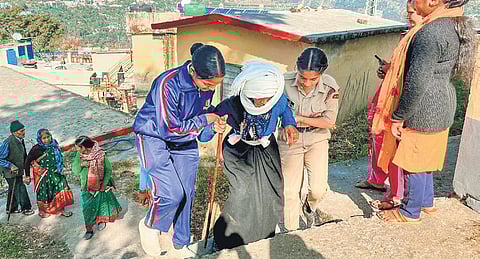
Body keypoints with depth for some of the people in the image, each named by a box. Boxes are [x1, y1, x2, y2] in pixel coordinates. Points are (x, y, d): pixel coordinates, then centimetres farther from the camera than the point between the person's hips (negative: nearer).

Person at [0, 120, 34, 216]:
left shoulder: (20, 140, 0)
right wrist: (10, 166, -27)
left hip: (19, 170, 8)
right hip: (10, 172, -8)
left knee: (15, 189, 20)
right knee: (20, 189, 0)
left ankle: (11, 209, 37)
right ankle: (25, 208, 17)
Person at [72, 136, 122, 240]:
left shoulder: (100, 154, -18)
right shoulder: (78, 155, -8)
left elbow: (108, 169, -10)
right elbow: (75, 171, -5)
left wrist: (105, 183, -15)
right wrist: (80, 164, -25)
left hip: (100, 185, -2)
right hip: (87, 187, 2)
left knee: (103, 203, 15)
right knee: (88, 208, 7)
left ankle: (101, 220, 44)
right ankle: (89, 230, 23)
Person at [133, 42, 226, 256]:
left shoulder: (209, 85, -11)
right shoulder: (168, 84, -31)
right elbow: (169, 129, -28)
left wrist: (212, 126, -15)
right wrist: (204, 120, -23)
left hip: (185, 141, 6)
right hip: (155, 137, -6)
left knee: (187, 193, 8)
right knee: (171, 193, -15)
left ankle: (180, 243, 29)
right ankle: (150, 226, 18)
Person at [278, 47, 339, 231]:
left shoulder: (330, 87, -17)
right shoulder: (285, 82, -21)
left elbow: (329, 122, -12)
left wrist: (298, 118, -19)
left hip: (317, 141, 1)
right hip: (289, 141, -1)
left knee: (318, 189, -6)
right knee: (291, 191, 3)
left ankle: (310, 207, 33)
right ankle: (292, 232, 27)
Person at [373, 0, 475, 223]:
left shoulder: (430, 33, -25)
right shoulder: (455, 26, 7)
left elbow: (417, 82, -26)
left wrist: (398, 117, -17)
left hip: (423, 111, -10)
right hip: (441, 107, 10)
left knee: (415, 162, 7)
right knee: (423, 159, 23)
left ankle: (411, 212, 24)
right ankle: (427, 202, 40)